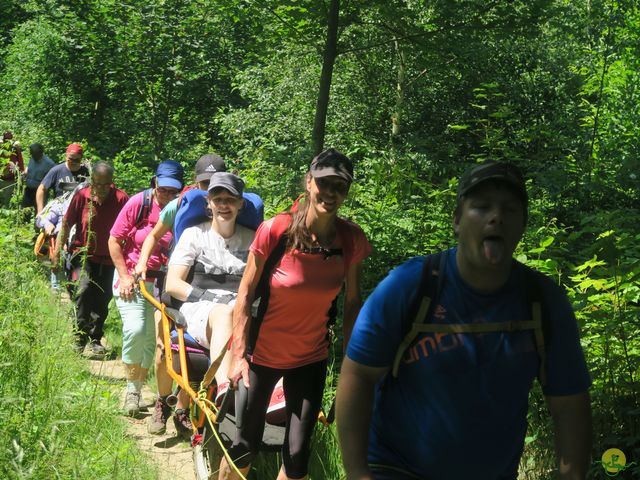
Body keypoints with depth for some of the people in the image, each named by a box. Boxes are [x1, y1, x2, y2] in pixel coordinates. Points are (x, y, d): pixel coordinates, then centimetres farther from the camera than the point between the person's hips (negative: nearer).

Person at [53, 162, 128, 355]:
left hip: (108, 258, 1)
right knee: (83, 289, -21)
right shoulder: (81, 196, -12)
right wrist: (56, 254, -1)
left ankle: (95, 339, 25)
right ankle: (80, 336, -13)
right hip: (83, 253, -1)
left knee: (102, 299, 7)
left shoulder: (121, 199, -14)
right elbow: (66, 225, -3)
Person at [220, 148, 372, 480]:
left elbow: (352, 303, -2)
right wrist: (239, 355, -11)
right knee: (245, 446, 7)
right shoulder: (275, 230, -20)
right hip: (263, 353, -2)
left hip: (310, 359, 2)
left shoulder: (352, 240, -13)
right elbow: (245, 293, -11)